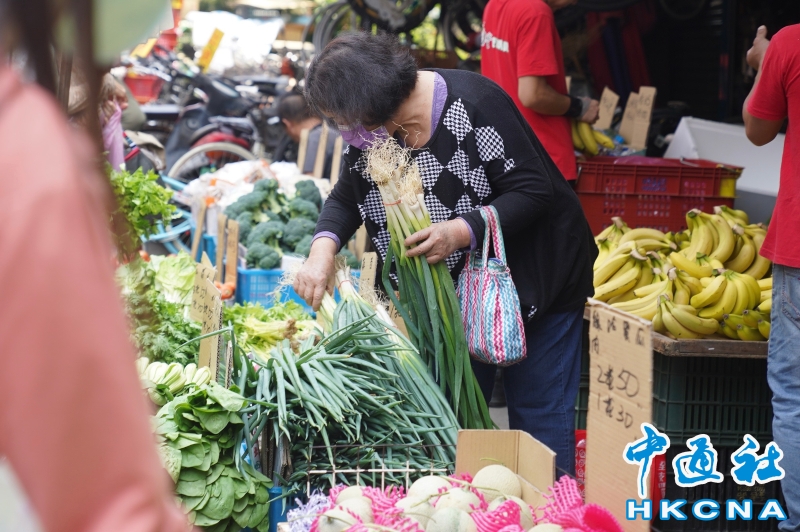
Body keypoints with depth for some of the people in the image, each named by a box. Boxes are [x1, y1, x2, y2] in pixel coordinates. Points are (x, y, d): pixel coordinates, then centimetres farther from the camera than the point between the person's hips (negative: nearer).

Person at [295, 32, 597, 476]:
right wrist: (324, 247, -14)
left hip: (534, 282, -6)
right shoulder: (369, 130, -6)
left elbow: (534, 190, -24)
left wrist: (463, 231, -35)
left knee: (538, 411, -1)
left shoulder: (472, 106, -26)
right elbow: (345, 197, 6)